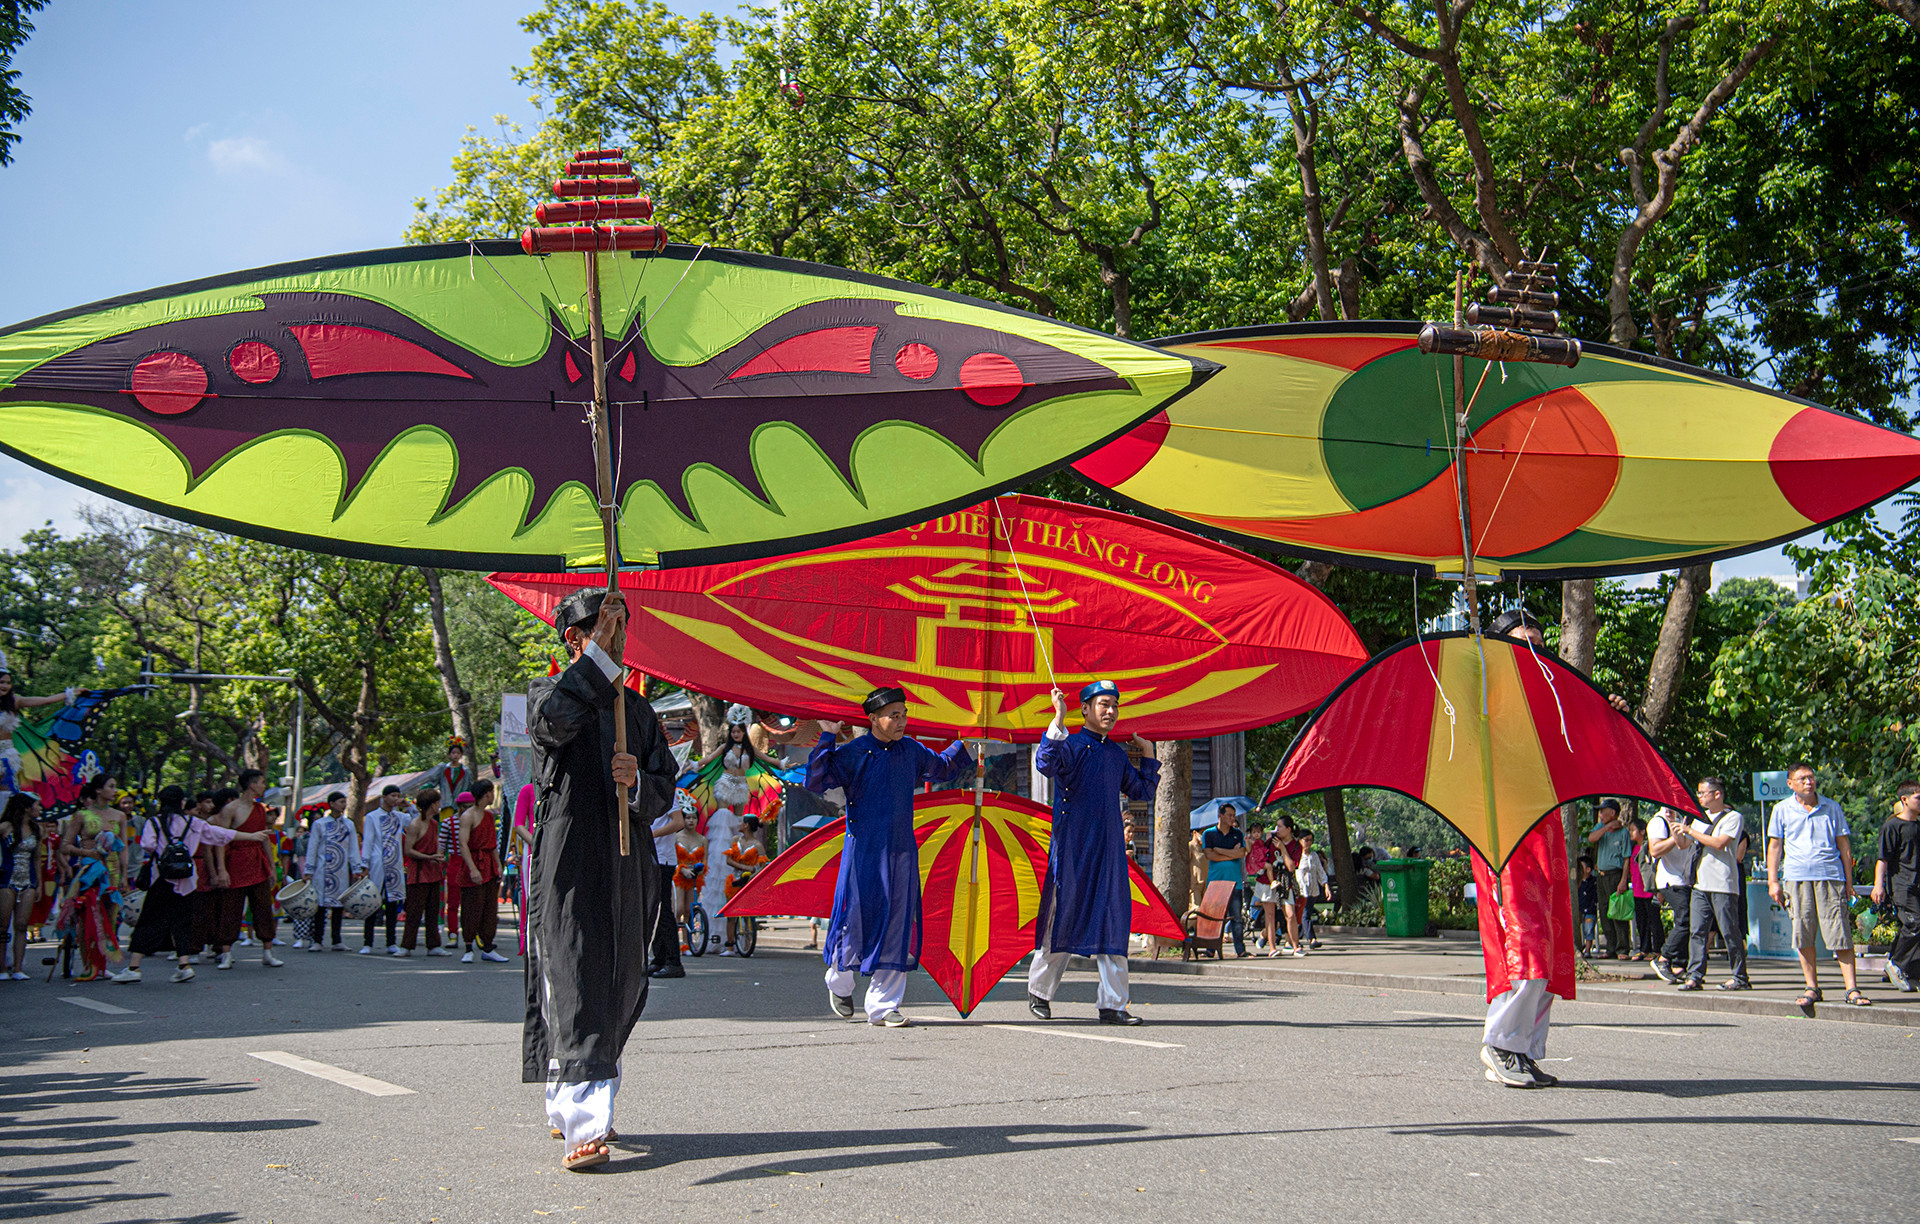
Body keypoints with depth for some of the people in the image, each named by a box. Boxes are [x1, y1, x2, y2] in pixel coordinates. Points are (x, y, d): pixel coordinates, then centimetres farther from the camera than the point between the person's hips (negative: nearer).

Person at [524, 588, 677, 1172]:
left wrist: (637, 782, -7)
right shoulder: (549, 691, 5)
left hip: (626, 868, 6)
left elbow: (664, 790, 16)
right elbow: (553, 720, -21)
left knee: (620, 988, 8)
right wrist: (598, 653, -19)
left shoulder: (638, 710, 20)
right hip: (567, 865, -6)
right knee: (574, 991, -12)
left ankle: (569, 1107, 23)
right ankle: (583, 1126, -18)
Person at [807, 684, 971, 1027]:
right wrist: (827, 740, -19)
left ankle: (883, 1005, 7)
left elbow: (942, 767, 30)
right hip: (864, 852, -4)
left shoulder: (912, 751, 10)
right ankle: (840, 984, 28)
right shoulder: (853, 754, -5)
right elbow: (816, 783, -15)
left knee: (897, 923, 1)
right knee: (857, 916, 0)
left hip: (902, 852, 4)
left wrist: (966, 744, 24)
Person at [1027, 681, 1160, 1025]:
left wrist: (1147, 755, 17)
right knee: (1064, 920, 1)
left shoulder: (1117, 753, 15)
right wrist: (1058, 719, -29)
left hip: (1109, 849, 5)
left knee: (1113, 923, 0)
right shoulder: (1072, 745, -4)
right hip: (1072, 849, -5)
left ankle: (1112, 1005, 1)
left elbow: (1142, 790, 27)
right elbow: (1046, 764, -26)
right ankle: (1039, 992, 19)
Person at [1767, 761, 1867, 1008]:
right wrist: (1773, 880, 4)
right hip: (1796, 878, 1)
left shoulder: (1832, 808, 11)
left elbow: (1844, 844, 13)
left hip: (1830, 876, -1)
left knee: (1840, 933, -6)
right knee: (1803, 935, 1)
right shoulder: (1782, 810, 10)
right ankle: (1812, 988, 10)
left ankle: (1852, 988, -4)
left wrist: (1849, 881, 9)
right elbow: (1774, 846, 12)